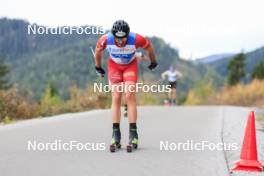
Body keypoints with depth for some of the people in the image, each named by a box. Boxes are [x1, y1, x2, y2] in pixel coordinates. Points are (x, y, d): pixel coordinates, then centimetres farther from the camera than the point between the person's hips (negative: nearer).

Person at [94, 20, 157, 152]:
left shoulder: (136, 39, -33)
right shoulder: (106, 39, -29)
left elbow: (149, 47, -10)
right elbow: (98, 50, -5)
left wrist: (153, 63, 7)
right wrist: (98, 67, 9)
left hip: (130, 65, -1)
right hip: (114, 66, 1)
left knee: (129, 96, -15)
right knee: (116, 98, -7)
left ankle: (133, 135, -15)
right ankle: (115, 136, -5)